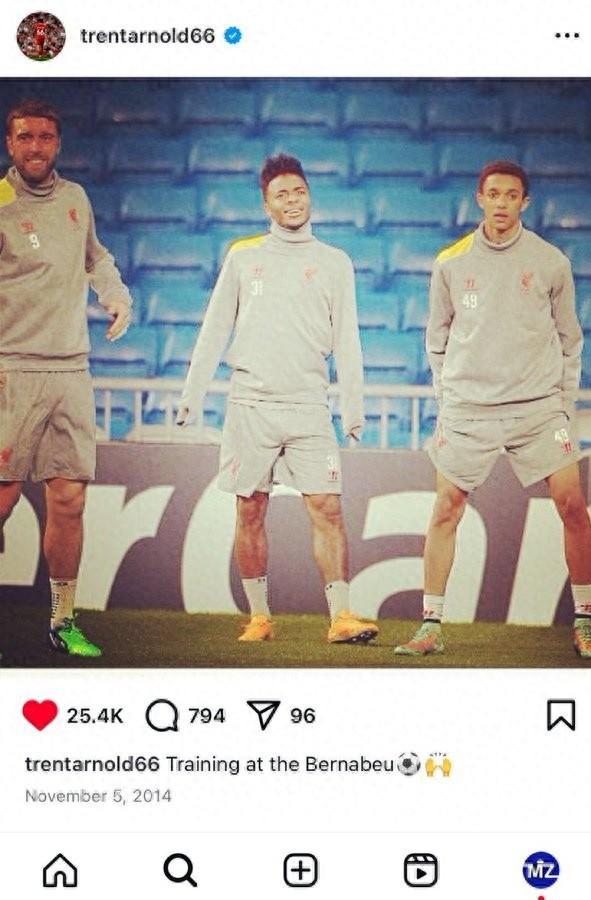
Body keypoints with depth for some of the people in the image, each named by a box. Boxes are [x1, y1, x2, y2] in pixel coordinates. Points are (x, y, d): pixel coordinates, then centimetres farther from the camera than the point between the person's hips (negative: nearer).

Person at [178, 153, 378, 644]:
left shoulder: (334, 263, 8)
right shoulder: (243, 256, 10)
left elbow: (346, 342, 7)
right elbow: (215, 331, 12)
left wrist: (354, 409, 0)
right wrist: (193, 395, 7)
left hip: (308, 407, -1)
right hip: (250, 403, 1)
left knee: (327, 508, -10)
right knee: (251, 512, 3)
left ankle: (342, 617, -9)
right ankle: (259, 617, 13)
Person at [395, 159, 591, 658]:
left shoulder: (551, 261, 2)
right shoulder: (451, 262, 3)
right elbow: (438, 337, 12)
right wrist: (448, 394, 8)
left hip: (539, 406, 0)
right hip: (468, 408, 0)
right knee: (446, 512, -3)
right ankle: (431, 626, 7)